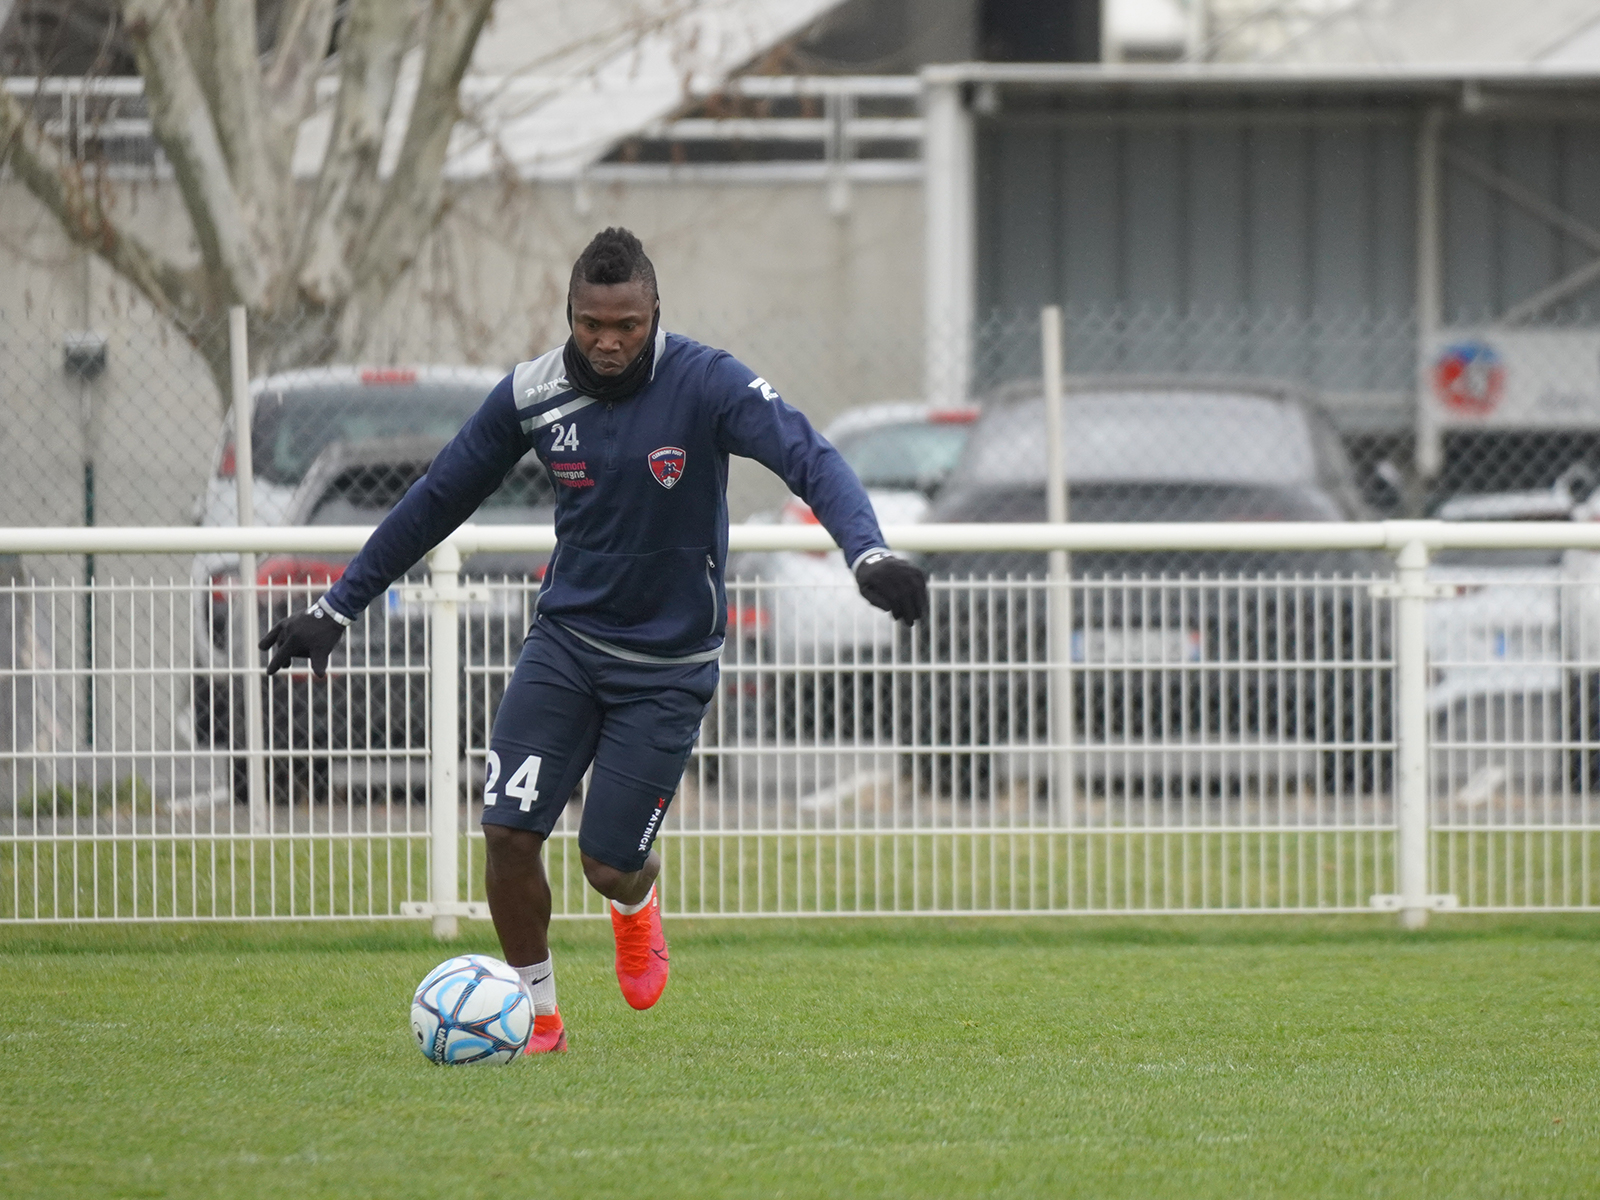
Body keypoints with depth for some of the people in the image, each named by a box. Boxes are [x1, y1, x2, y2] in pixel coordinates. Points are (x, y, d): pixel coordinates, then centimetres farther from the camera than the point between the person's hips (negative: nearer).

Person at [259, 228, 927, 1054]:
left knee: (609, 865, -4)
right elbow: (439, 498, 6)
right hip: (566, 637, 3)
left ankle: (636, 905, 36)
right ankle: (538, 1014, 10)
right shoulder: (533, 394, -6)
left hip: (667, 666, -3)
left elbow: (809, 460, -29)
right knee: (509, 830, -13)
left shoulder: (706, 383, -17)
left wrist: (867, 552, -49)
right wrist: (336, 608, 7)